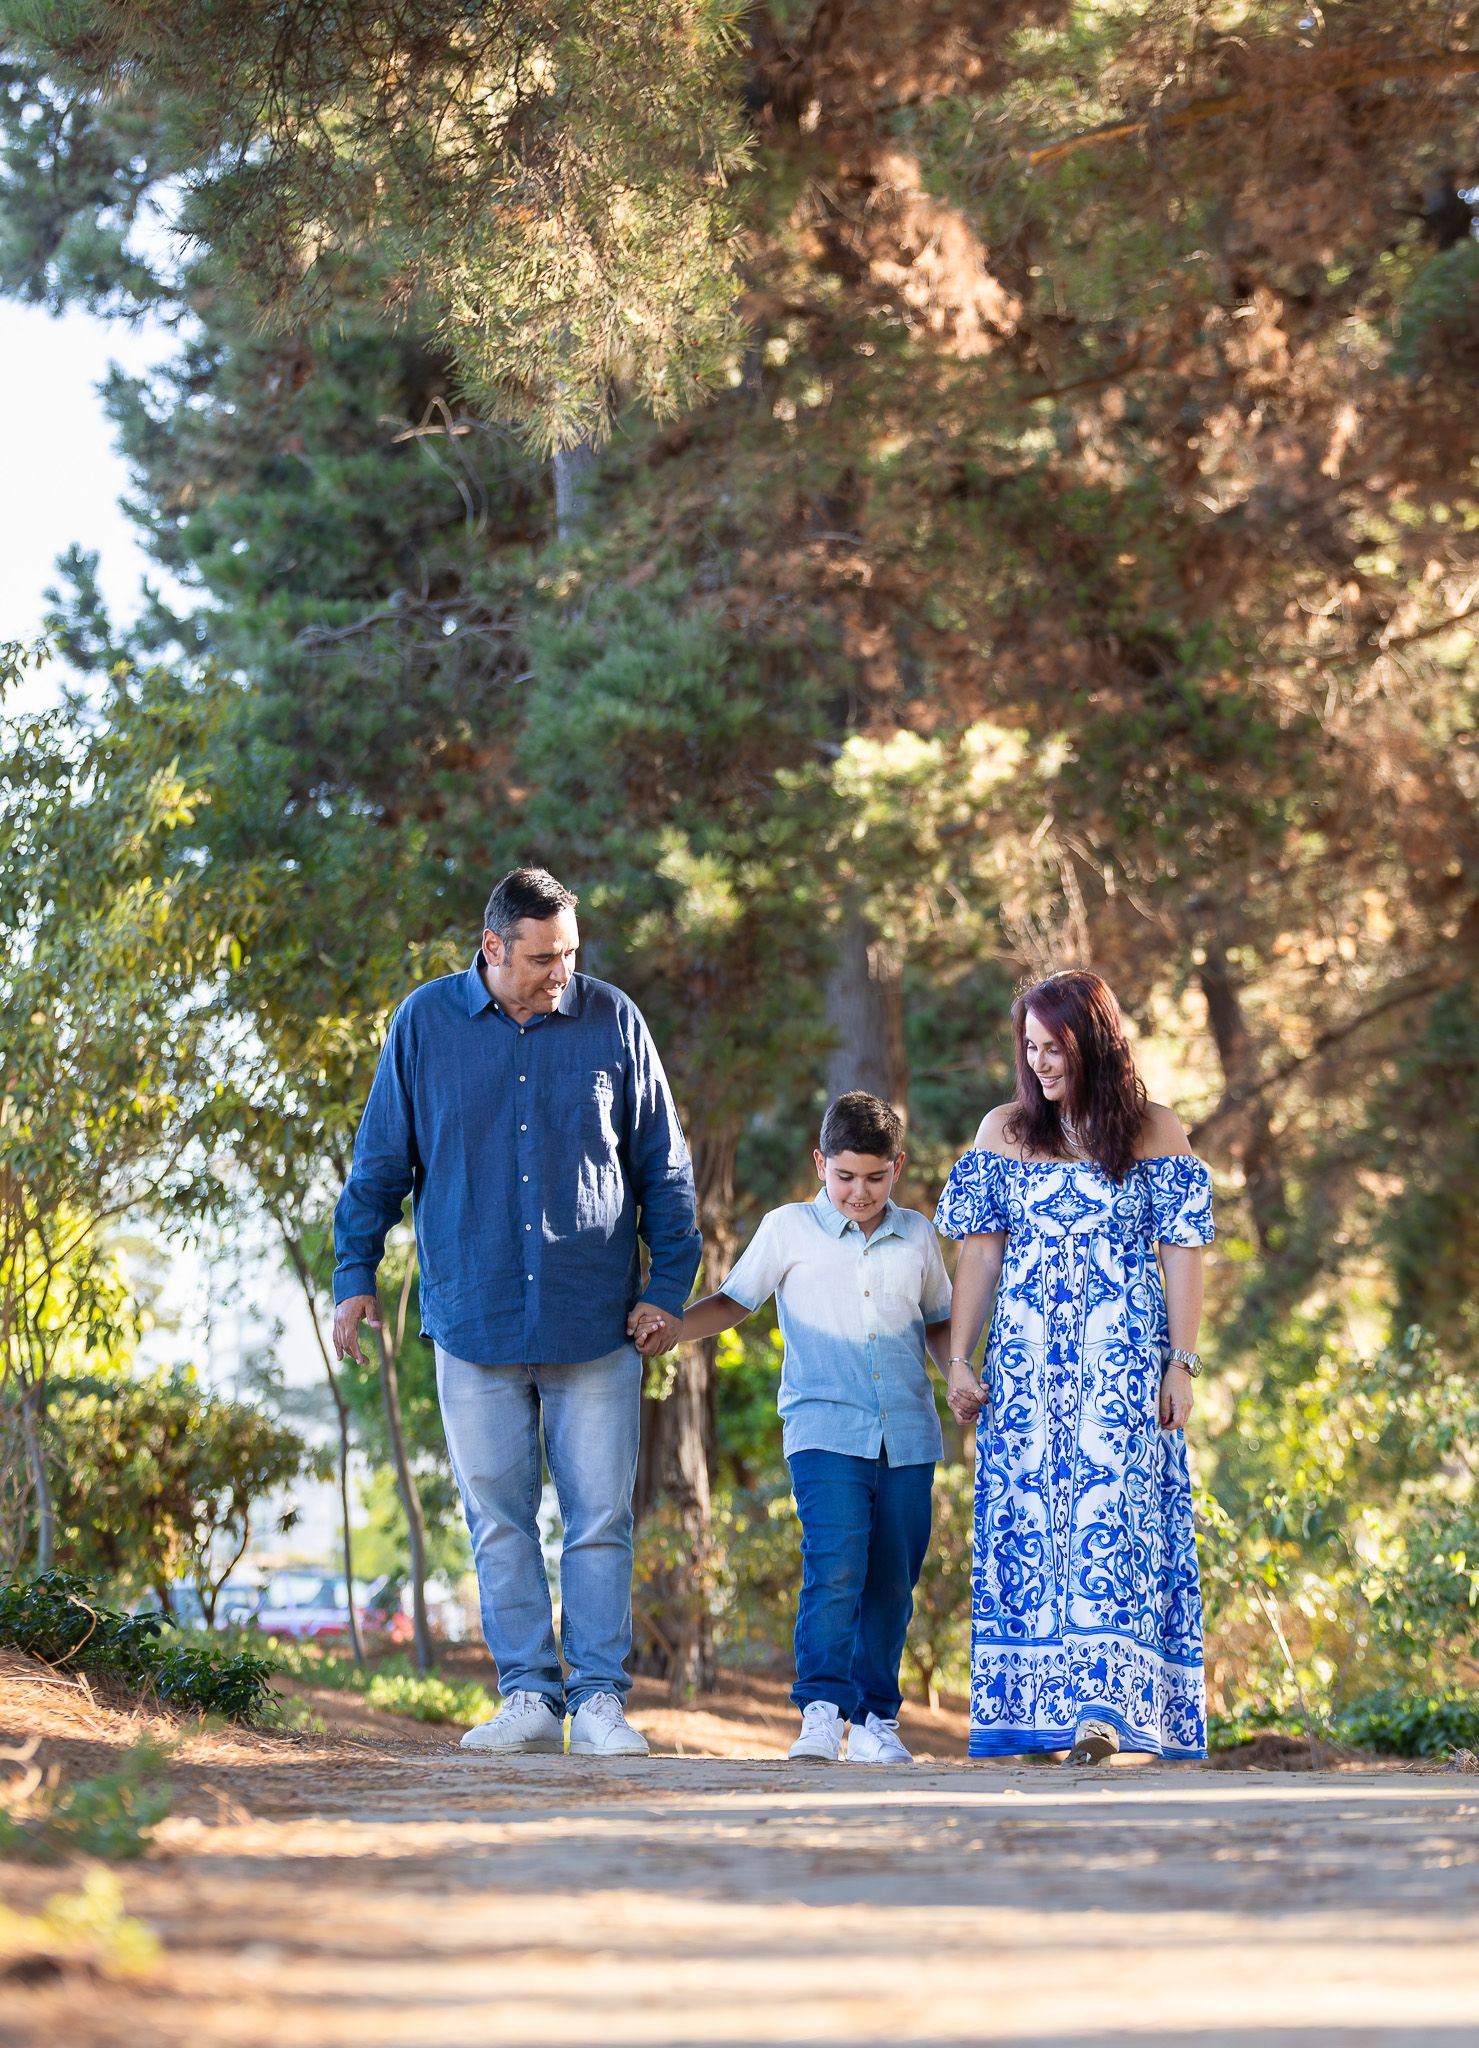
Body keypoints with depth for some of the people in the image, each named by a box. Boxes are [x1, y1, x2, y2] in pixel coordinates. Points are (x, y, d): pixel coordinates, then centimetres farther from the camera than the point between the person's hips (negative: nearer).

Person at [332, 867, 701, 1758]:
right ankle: (530, 1695, 9)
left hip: (596, 1320, -1)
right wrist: (355, 1273, 6)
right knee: (500, 1520, 3)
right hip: (473, 1315, 1)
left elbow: (664, 1167, 9)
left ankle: (600, 1698, 4)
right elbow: (381, 1160, 10)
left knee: (601, 1518, -1)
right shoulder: (426, 1023, 3)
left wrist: (670, 1285, 3)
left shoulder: (612, 1022, 3)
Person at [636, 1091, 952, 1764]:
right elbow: (734, 1301, 13)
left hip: (908, 1437, 3)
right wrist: (666, 1328, -2)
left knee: (892, 1582, 4)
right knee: (834, 1568, -19)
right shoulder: (789, 1230, 5)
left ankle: (875, 1718, 13)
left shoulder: (916, 1236, 12)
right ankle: (821, 1711, -18)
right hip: (826, 1431, -3)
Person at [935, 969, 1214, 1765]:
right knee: (1028, 1512, -2)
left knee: (1109, 1507, -13)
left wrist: (1181, 1364, -5)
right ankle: (1034, 1707, 3)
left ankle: (1104, 1701, -20)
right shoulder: (1004, 1131, 9)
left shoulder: (1155, 1132, 3)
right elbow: (979, 1251, 8)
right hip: (1026, 1353, 3)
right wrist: (958, 1361, 2)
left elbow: (1181, 1252, 1)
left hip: (1123, 1352, -3)